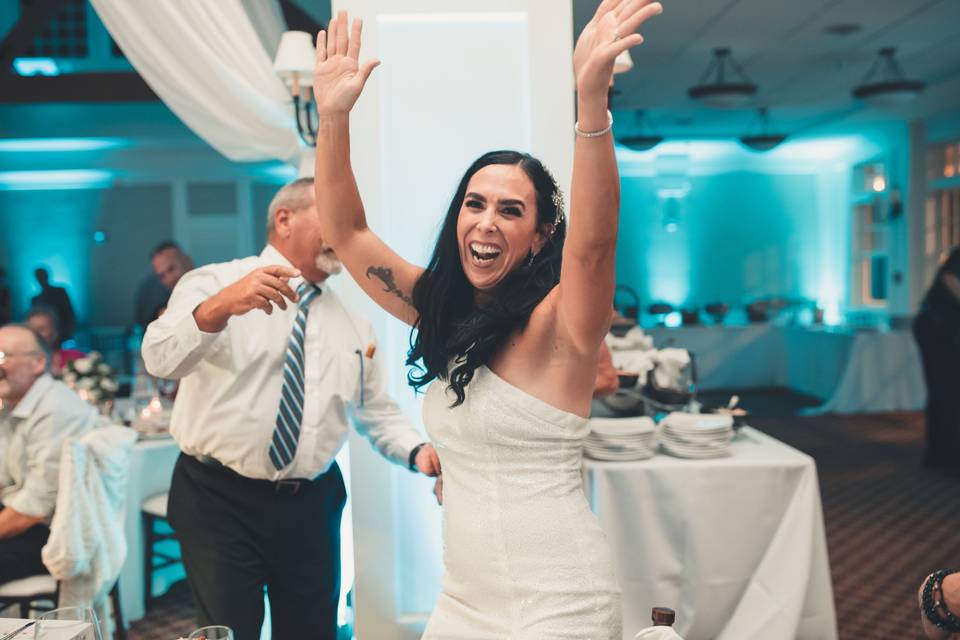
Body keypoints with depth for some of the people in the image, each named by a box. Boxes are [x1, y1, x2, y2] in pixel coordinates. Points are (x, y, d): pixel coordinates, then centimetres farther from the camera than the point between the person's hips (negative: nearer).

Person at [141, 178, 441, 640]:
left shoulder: (352, 323, 10)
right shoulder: (213, 284, -5)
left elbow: (377, 413, 13)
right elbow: (160, 359, -23)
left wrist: (418, 452, -7)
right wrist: (221, 307, -41)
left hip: (311, 506, 5)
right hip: (219, 499, -4)